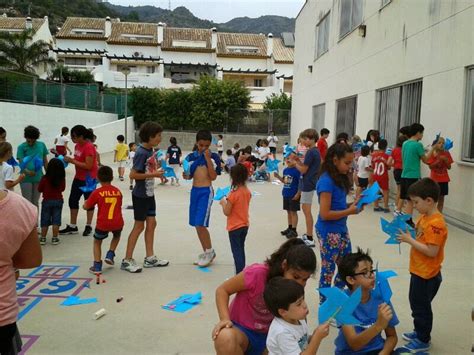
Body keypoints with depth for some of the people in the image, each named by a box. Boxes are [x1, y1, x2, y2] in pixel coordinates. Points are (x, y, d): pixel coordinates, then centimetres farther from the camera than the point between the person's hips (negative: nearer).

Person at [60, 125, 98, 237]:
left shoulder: (89, 147, -22)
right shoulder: (77, 146, 5)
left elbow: (88, 166, -26)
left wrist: (72, 161, -25)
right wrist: (69, 159, -3)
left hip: (89, 179, -9)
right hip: (78, 178, 9)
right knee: (72, 201, 10)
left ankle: (88, 226, 19)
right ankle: (72, 226, 20)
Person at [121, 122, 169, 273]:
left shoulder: (150, 150, 5)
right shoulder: (141, 153, -21)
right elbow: (133, 174, -24)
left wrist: (158, 170, 0)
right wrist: (153, 174, -22)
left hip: (149, 194, 8)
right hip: (140, 195, -8)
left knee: (151, 224, 12)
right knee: (139, 226, -1)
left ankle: (150, 258, 21)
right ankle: (127, 260, 11)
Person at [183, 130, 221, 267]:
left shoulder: (213, 157, -5)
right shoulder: (191, 156, 6)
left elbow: (213, 177, -12)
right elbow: (188, 176, 11)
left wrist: (208, 159, -17)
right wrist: (186, 175, -13)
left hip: (206, 191, -5)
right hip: (194, 190, 5)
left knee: (201, 224, -11)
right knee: (196, 225, 9)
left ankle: (210, 251, 9)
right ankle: (206, 252, 23)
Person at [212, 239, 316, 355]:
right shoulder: (258, 273, -23)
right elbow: (222, 290, -15)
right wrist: (225, 319, -30)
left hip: (269, 336, 5)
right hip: (242, 330, -5)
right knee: (225, 338, -39)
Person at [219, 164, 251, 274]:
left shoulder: (233, 194, -22)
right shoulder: (247, 191, 0)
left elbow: (227, 212, -18)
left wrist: (223, 202, -2)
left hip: (235, 227, -7)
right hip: (245, 225, 7)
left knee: (237, 251, 0)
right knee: (241, 249, 20)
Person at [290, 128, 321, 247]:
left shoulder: (310, 152, -18)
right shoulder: (315, 151, 12)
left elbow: (303, 170, -17)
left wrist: (295, 163, -3)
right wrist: (298, 160, 4)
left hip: (308, 184, -10)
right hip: (310, 183, 10)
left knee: (307, 210, -4)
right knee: (305, 209, 17)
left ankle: (310, 239, 0)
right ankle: (308, 235, 26)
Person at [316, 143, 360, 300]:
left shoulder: (339, 178, 6)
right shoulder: (326, 181, -21)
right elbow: (325, 214, -24)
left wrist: (352, 204, -5)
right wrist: (349, 211, -17)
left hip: (341, 229, 9)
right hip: (328, 233, -9)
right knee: (328, 270, 6)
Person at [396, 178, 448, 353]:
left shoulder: (436, 223, -26)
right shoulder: (424, 217, 3)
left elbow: (431, 251, -28)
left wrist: (409, 240, -25)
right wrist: (407, 235, -4)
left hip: (427, 274, -9)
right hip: (419, 271, 9)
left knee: (421, 306, 6)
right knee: (416, 303, 22)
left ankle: (423, 341, 22)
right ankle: (419, 332, 39)